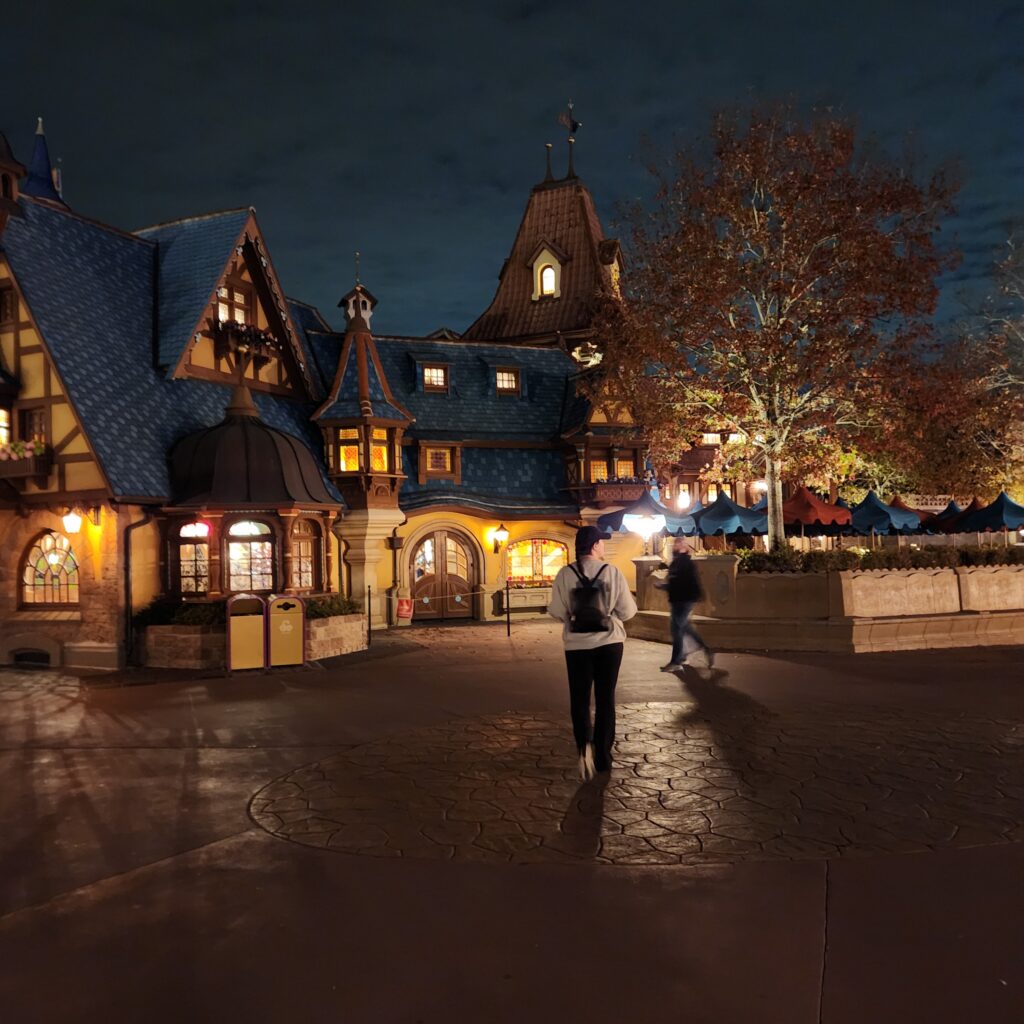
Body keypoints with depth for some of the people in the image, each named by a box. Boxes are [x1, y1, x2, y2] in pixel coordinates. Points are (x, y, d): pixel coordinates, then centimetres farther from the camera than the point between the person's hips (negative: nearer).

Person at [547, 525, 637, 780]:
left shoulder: (565, 574, -9)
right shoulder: (612, 572, -9)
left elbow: (557, 612, -7)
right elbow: (627, 611, -5)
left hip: (577, 644, 0)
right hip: (609, 642, 0)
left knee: (579, 699, 11)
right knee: (605, 699, 14)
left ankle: (584, 745, -9)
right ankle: (602, 754, 20)